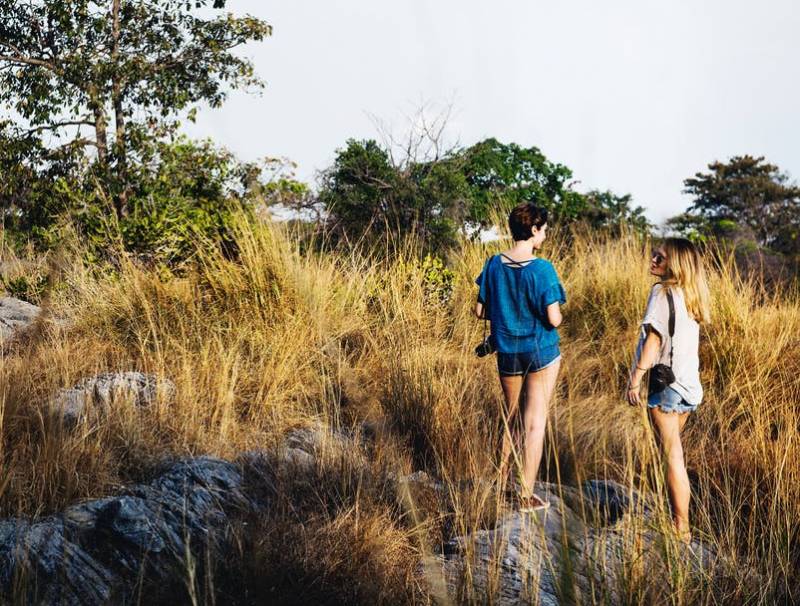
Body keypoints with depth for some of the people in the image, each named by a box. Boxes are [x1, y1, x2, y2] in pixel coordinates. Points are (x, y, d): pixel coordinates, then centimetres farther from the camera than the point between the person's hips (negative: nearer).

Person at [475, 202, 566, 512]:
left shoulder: (494, 265, -3)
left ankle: (501, 482, 30)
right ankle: (526, 495, 9)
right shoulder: (541, 269, -18)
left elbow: (480, 311, 2)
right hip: (541, 352, -4)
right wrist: (556, 313, 3)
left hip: (507, 353, 4)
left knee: (511, 417, 22)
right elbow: (554, 319, -20)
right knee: (535, 423, 4)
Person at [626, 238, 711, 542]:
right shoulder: (689, 295, 11)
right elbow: (680, 340, 12)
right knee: (673, 452, 19)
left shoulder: (662, 292, -12)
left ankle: (681, 529, -2)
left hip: (666, 384, -8)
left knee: (672, 456, -4)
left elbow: (653, 337, -17)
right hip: (689, 385, 8)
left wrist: (635, 379, -15)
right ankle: (680, 516, 26)